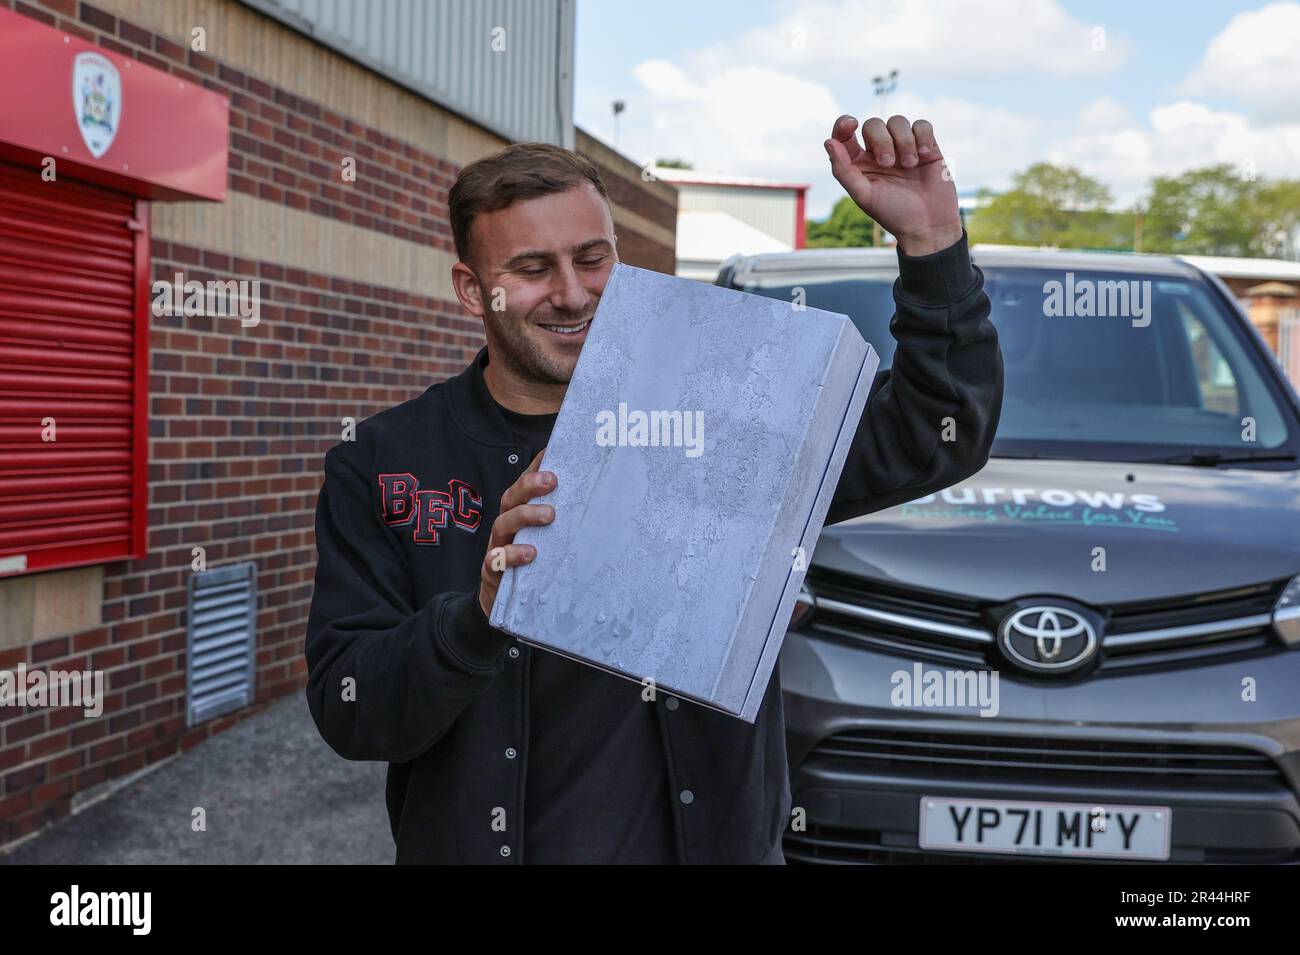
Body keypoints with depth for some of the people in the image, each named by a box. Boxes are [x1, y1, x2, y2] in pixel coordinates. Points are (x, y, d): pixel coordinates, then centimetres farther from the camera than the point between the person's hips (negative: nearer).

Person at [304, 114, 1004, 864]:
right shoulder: (383, 466, -6)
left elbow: (933, 441, -6)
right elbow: (346, 714, -13)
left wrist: (931, 239, -19)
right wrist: (481, 614, -31)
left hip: (711, 840, 1)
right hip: (478, 839, -1)